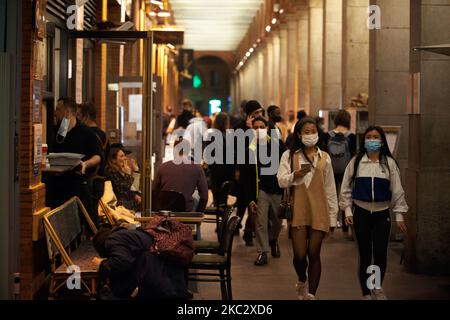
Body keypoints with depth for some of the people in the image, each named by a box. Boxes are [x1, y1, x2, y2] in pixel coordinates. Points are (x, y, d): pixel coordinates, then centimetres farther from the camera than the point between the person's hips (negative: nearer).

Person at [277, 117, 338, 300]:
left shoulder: (324, 158, 10)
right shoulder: (289, 156, 5)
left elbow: (330, 189, 11)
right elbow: (281, 181, -4)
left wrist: (333, 217, 9)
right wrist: (295, 175, -25)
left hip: (319, 212, 1)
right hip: (298, 211, -1)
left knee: (314, 254, 1)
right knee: (299, 255, -4)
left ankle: (311, 294, 10)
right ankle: (302, 281, 28)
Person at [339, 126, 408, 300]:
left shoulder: (389, 163, 2)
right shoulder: (356, 162, 3)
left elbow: (397, 189, 3)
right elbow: (346, 187, 6)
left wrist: (399, 215, 1)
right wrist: (347, 211, 0)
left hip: (382, 213, 0)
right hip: (361, 212, 0)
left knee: (380, 252, -8)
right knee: (364, 254, 2)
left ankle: (377, 286, 18)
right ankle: (366, 293, 14)